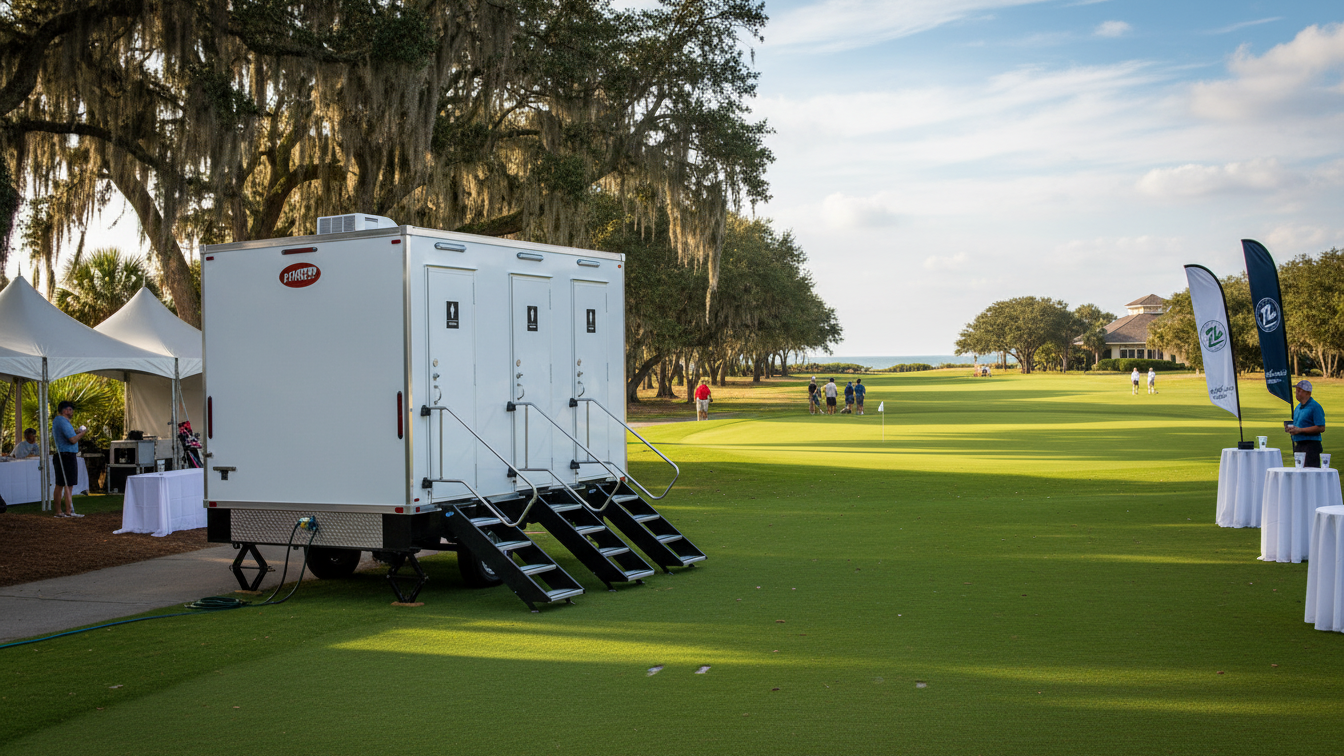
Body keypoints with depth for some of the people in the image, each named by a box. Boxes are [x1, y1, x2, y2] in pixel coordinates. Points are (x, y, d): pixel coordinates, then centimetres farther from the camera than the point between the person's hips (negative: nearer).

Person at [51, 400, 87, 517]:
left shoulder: (57, 420, 17)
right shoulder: (63, 422, -16)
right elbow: (73, 440, -21)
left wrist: (76, 432, 19)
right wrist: (83, 432, -5)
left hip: (60, 456, 11)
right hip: (67, 456, -11)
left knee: (59, 485, 11)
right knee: (68, 485, -9)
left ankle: (58, 511, 14)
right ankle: (69, 511, -10)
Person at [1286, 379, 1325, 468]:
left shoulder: (1315, 407, -11)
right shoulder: (1298, 407, 17)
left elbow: (1321, 428, -18)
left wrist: (1300, 430, -19)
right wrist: (1291, 429, 4)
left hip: (1311, 444, -9)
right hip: (1298, 444, 9)